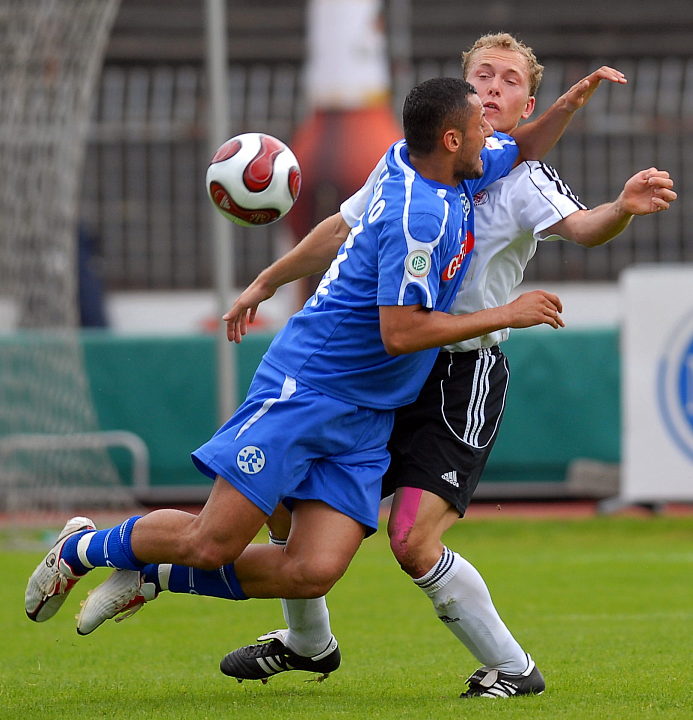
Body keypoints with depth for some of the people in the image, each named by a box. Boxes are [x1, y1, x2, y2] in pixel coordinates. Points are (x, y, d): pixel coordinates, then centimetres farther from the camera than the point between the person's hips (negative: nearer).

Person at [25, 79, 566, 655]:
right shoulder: (419, 217, -21)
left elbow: (523, 147, 24)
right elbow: (399, 332, -23)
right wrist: (507, 315, -17)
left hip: (368, 419, 8)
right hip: (308, 388, -8)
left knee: (314, 572, -6)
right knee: (212, 542, -8)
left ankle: (149, 575, 13)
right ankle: (83, 546, 19)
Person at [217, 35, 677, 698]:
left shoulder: (524, 183, -9)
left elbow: (579, 227, -30)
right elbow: (342, 230, 23)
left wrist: (624, 208, -52)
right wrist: (265, 284, 30)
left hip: (463, 378, -6)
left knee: (412, 543, -19)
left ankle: (512, 668, 1)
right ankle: (307, 643, 35)